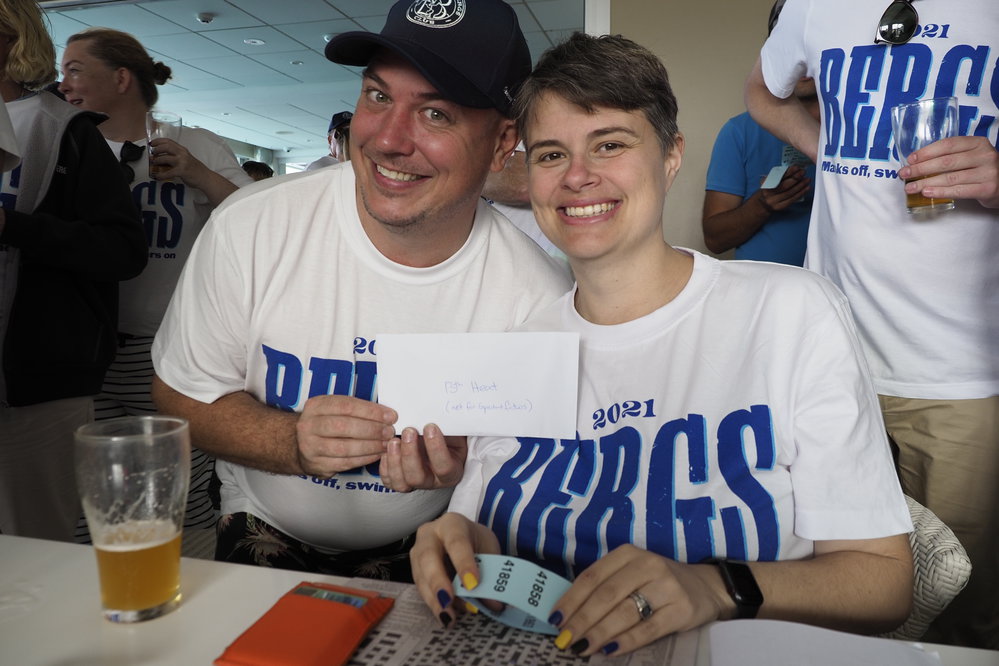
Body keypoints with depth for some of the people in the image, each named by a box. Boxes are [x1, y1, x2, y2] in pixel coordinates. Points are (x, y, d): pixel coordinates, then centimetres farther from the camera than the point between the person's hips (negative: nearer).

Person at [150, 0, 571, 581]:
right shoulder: (250, 229, -16)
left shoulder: (542, 299, -18)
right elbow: (182, 395, -5)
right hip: (269, 534, 0)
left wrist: (466, 466, -28)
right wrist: (295, 442, -24)